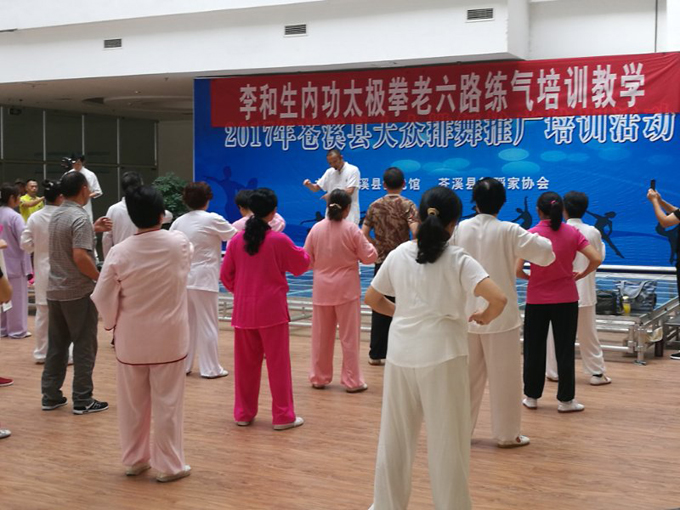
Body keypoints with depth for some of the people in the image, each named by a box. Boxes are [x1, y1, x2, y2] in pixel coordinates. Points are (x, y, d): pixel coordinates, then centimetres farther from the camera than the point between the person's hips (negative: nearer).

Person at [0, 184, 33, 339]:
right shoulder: (15, 217, -17)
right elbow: (24, 242, -16)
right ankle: (17, 330, 9)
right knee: (17, 298, 3)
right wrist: (28, 268, -10)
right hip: (15, 264, -6)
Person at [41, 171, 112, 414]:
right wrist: (100, 278, -15)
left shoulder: (56, 215, 9)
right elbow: (80, 257, -27)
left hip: (55, 290, 8)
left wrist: (93, 229, 19)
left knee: (56, 345, 14)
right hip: (78, 292, -8)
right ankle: (82, 400, 6)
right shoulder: (80, 218, -19)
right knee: (84, 346, 1)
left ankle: (50, 396, 19)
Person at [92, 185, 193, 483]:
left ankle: (133, 460, 27)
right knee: (167, 402, 7)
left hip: (131, 338, 1)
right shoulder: (180, 243, -10)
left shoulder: (119, 252, -11)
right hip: (169, 337, -1)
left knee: (132, 403, 14)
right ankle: (169, 465, 14)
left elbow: (103, 297, -6)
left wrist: (114, 323, 12)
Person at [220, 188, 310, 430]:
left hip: (243, 310, 4)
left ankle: (243, 413, 22)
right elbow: (301, 265, 4)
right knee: (278, 364, 4)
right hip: (272, 309, -4)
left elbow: (226, 275, 6)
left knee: (245, 363, 12)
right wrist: (304, 252, 24)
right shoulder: (280, 240, -11)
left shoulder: (236, 240, -1)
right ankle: (283, 416, 9)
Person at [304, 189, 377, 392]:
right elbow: (368, 256, -5)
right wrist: (367, 243, 14)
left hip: (322, 289, 3)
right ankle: (352, 380, 9)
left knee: (321, 335, 12)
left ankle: (319, 377, 22)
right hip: (346, 288, -3)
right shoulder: (352, 229, -12)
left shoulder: (316, 229, -5)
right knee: (349, 336, 5)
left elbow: (307, 260, 3)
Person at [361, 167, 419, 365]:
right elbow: (415, 231, -20)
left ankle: (376, 353, 12)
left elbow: (364, 234, -1)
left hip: (381, 262, 3)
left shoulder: (375, 206, 2)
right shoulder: (407, 205, -8)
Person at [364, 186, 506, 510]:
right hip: (442, 355, -3)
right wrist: (484, 318, -1)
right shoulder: (459, 259, -8)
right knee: (447, 440, 8)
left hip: (401, 353, 4)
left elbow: (371, 299, 13)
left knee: (395, 435, 16)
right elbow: (498, 299, -20)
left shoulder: (398, 255, 3)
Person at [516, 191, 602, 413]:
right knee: (565, 349, 8)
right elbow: (596, 259, -11)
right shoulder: (572, 233, -4)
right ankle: (565, 400, 13)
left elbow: (517, 270, -15)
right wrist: (580, 275, 4)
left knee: (534, 349, 12)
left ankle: (532, 396, 21)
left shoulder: (530, 235, -10)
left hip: (537, 300, -1)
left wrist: (528, 277, 5)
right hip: (566, 299, 1)